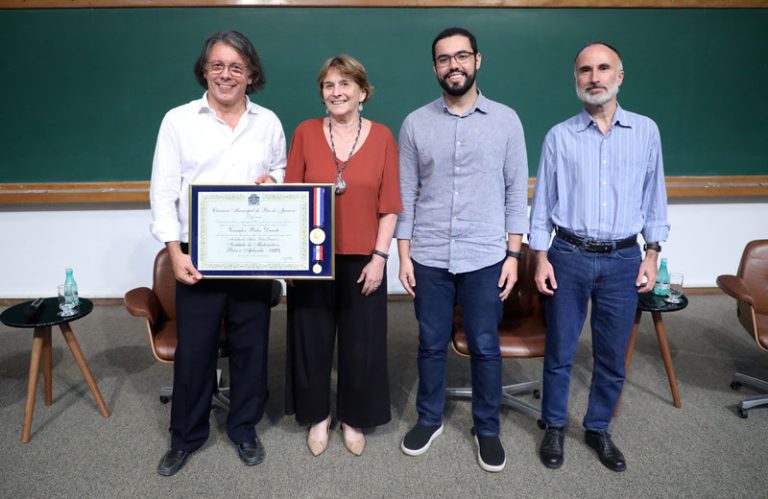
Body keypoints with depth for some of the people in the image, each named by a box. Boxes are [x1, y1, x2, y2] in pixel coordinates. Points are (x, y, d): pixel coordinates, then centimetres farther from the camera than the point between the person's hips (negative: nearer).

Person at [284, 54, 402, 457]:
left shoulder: (382, 136, 0)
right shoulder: (305, 132, 1)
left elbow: (390, 205, -1)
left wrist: (379, 256, -7)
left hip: (362, 260, 0)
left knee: (362, 343, 10)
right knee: (312, 340, 11)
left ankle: (353, 419, 32)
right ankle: (318, 417, 33)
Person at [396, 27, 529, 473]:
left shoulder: (506, 119, 2)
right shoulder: (415, 123, 3)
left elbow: (517, 191, 2)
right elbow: (406, 194, 4)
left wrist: (513, 254, -3)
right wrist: (404, 255, 0)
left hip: (485, 257, 0)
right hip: (429, 257, 1)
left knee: (486, 348, 10)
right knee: (431, 345, 13)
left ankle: (487, 429, 29)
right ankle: (430, 419, 34)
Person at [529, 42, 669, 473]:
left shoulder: (646, 131, 5)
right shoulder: (560, 136, 0)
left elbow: (654, 197, 9)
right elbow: (543, 202, 2)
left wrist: (652, 254, 3)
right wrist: (541, 258, -3)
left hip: (624, 260, 2)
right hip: (569, 257, -1)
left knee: (613, 356, 11)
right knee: (560, 351, 9)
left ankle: (599, 428, 31)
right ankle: (555, 427, 28)